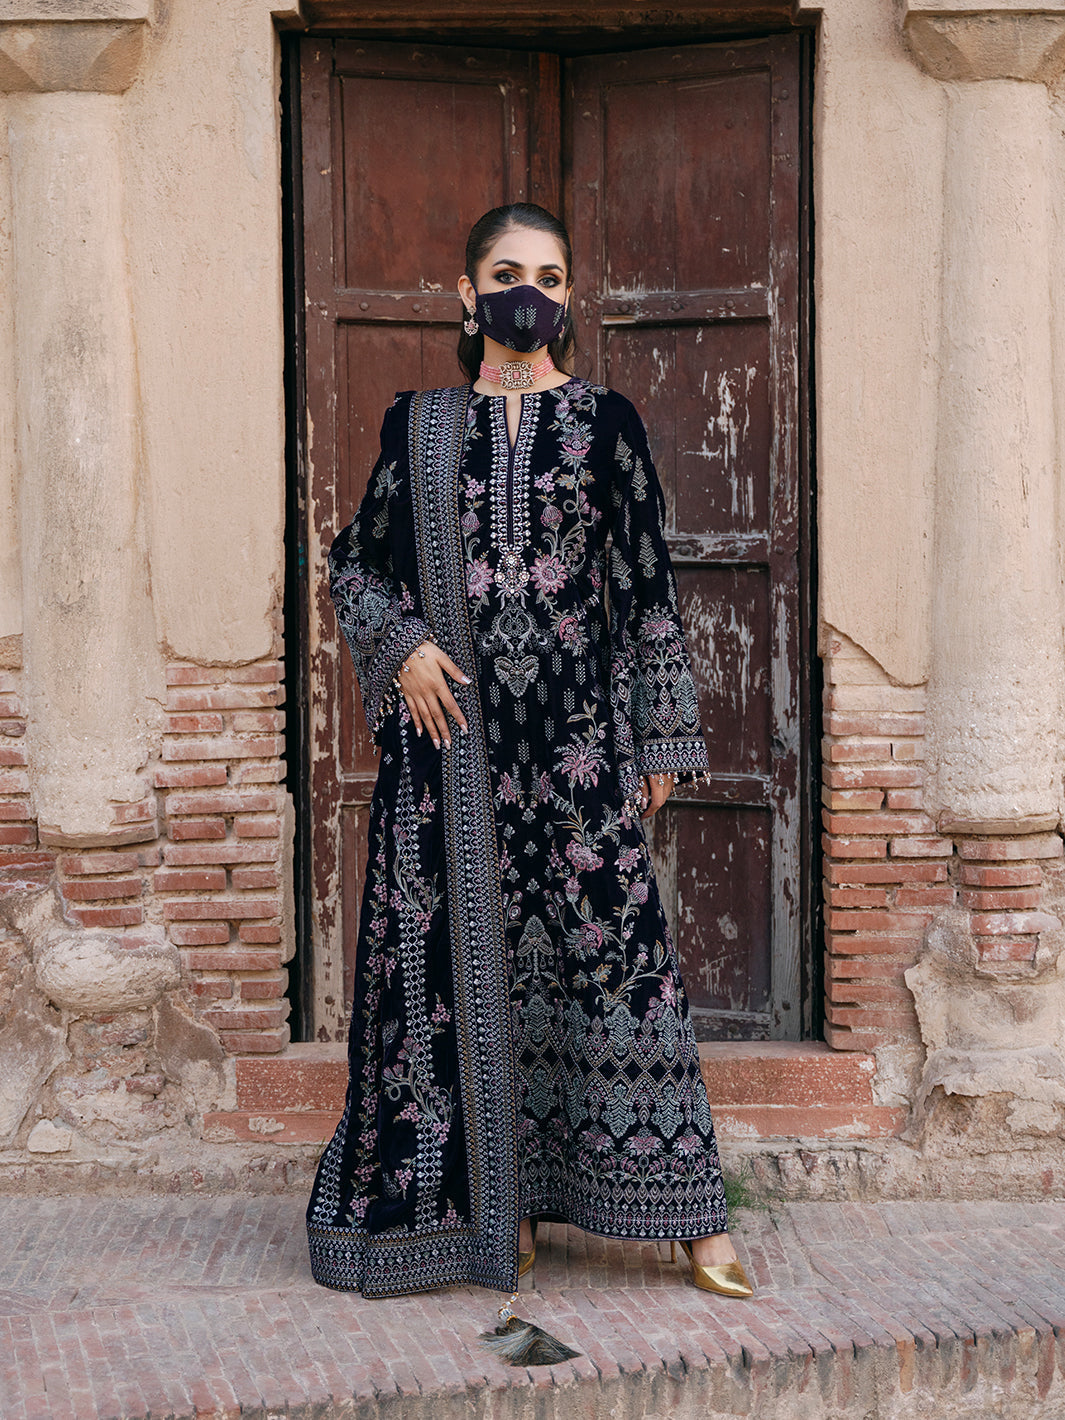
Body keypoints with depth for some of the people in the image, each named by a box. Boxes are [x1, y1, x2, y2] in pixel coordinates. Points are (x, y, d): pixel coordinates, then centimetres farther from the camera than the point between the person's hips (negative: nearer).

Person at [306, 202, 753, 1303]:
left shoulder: (604, 420, 7)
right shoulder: (419, 424, 9)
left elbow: (647, 582, 6)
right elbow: (355, 563, 15)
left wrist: (663, 739, 4)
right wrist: (403, 646, -4)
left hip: (576, 726, -1)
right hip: (451, 729, 1)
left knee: (609, 944, -3)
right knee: (463, 951, 3)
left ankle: (689, 1214, 5)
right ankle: (499, 1200, 16)